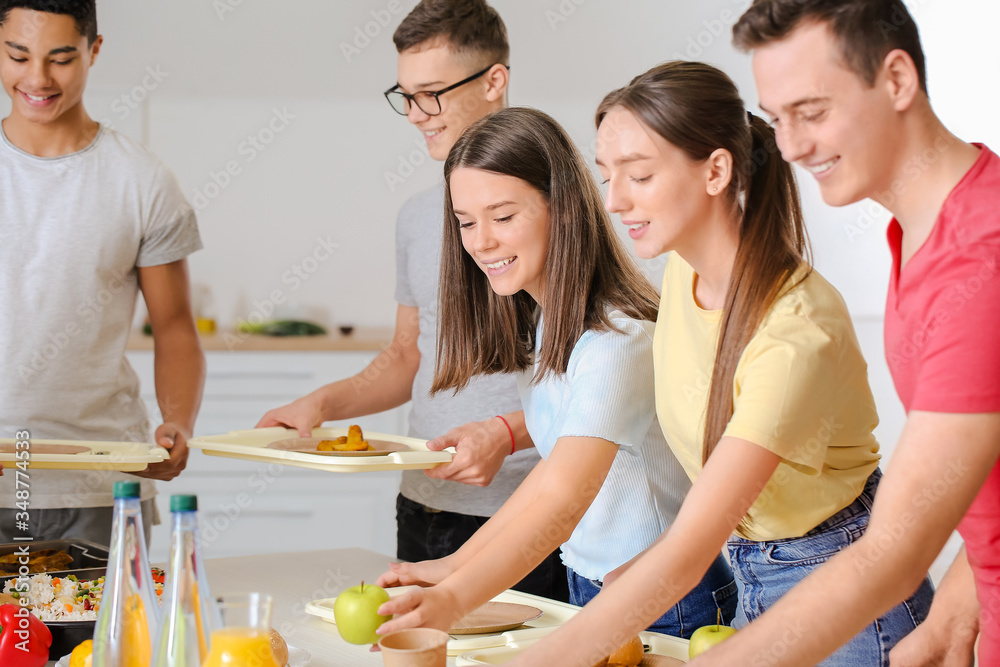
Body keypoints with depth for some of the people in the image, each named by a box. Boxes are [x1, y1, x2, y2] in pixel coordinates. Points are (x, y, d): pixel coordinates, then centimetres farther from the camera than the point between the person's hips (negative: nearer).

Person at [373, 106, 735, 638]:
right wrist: (455, 565, -4)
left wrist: (453, 600, -50)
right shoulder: (540, 321, 2)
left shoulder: (619, 340, -27)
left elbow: (562, 502, -38)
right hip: (588, 589, 8)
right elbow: (555, 470, 6)